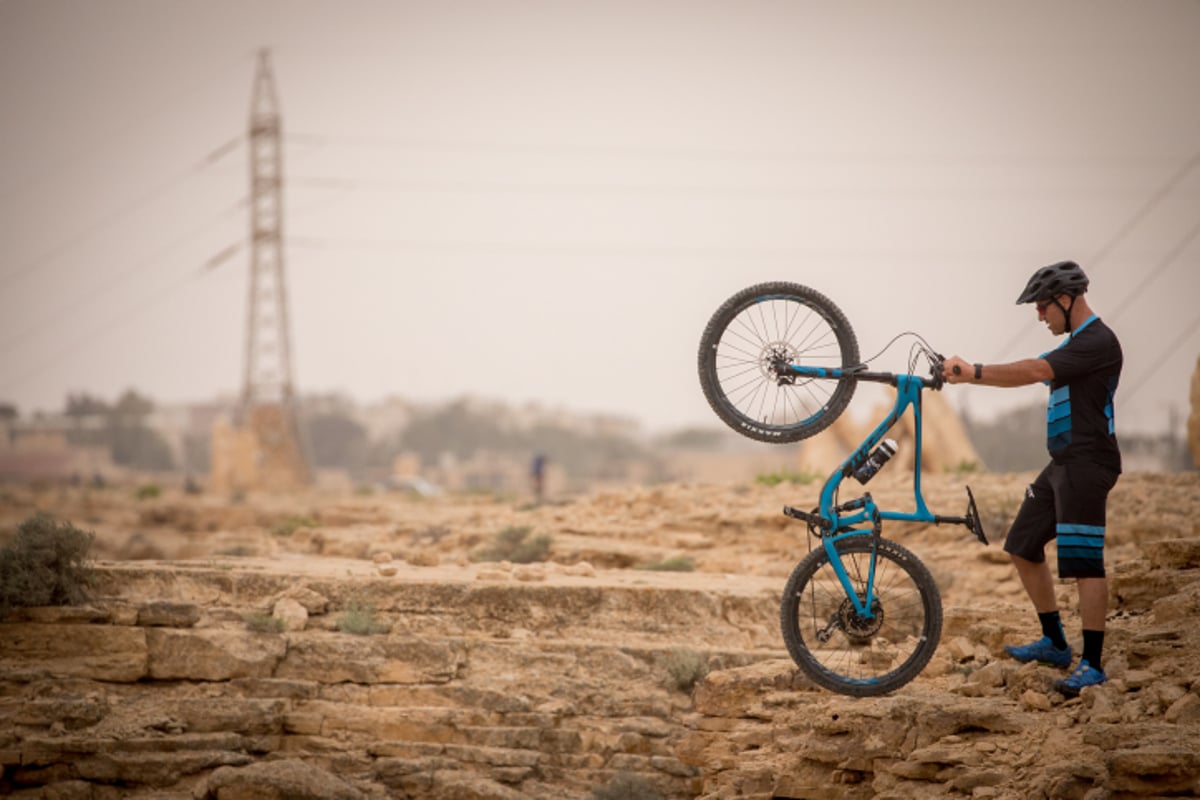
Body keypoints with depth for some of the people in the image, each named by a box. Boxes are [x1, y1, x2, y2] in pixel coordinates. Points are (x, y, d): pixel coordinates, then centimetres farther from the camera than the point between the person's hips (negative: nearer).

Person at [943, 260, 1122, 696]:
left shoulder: (1098, 342, -15)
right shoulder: (1075, 343, 20)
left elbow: (1036, 371, -25)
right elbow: (1033, 372, 14)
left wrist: (976, 373, -23)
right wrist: (966, 373, 1)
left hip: (1087, 465, -11)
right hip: (1062, 464, 11)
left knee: (1084, 563, -12)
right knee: (1023, 548, 14)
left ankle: (1092, 665, -10)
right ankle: (1054, 643, 25)